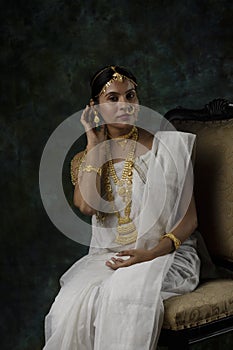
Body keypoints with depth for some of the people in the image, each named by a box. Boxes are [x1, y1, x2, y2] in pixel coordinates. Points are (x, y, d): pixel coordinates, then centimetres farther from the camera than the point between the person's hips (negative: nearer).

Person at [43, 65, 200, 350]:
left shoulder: (169, 146, 4)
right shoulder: (86, 160, 11)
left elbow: (189, 218, 1)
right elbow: (87, 205, -12)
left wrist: (152, 253, -17)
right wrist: (95, 142, -3)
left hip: (164, 252, -2)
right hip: (105, 256, 2)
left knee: (126, 292, -35)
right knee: (76, 301, -30)